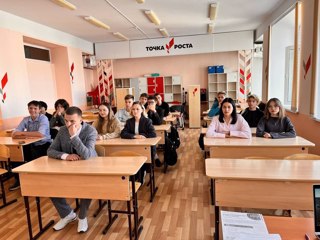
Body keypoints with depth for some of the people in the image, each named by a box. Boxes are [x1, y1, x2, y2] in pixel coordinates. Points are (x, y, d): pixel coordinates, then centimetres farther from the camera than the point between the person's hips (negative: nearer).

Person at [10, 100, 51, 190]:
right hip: (32, 145, 6)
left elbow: (41, 134, -28)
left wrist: (23, 133, -20)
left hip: (44, 145, -6)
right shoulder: (25, 119, 3)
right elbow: (14, 134, -6)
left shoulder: (43, 118, -12)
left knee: (35, 155, -31)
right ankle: (18, 180, 13)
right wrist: (26, 135, -27)